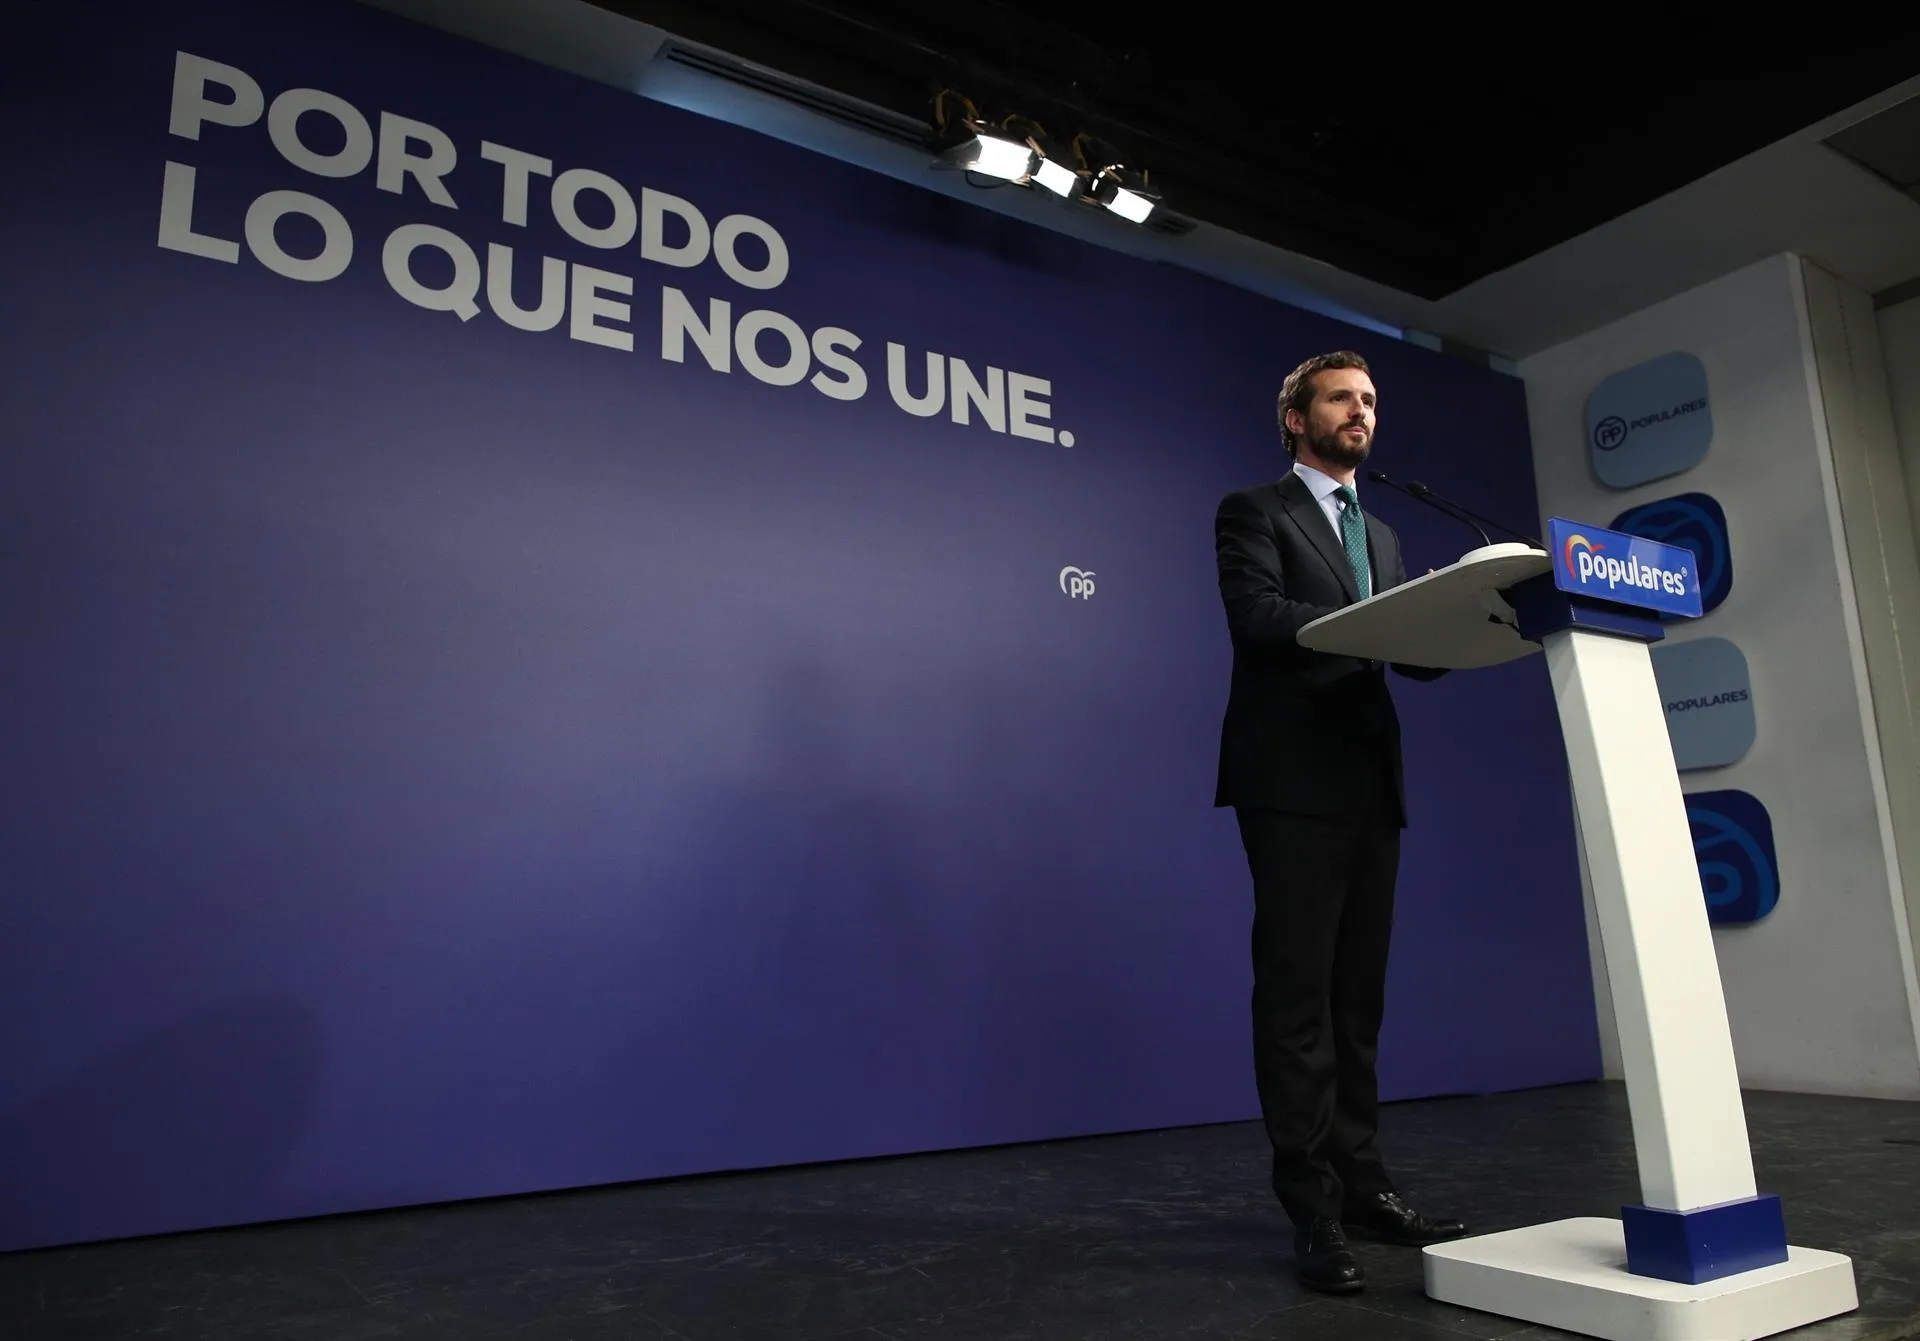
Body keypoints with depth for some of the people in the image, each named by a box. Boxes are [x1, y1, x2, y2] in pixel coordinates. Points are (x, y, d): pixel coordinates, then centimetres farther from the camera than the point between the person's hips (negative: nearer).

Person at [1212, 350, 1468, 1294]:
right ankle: (1314, 1209, 0)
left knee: (1357, 994, 10)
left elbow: (1417, 653, 14)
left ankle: (1360, 1183, 19)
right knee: (1298, 993, -5)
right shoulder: (1254, 512, 3)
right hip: (1294, 781, -7)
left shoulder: (1382, 535, 23)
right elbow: (1259, 618, -15)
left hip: (1370, 782, 7)